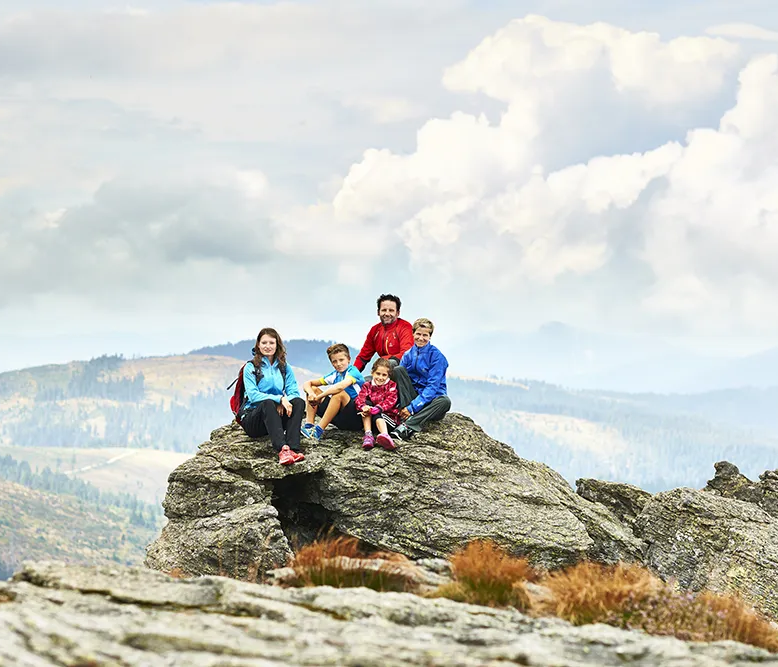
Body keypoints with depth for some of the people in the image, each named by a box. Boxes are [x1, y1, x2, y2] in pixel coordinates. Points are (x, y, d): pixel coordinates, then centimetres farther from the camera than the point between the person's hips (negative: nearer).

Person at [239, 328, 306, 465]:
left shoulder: (285, 368, 15)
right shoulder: (251, 367, 3)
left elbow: (294, 392, 3)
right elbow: (253, 395, -11)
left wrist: (283, 403, -20)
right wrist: (279, 399, -25)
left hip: (277, 416, 4)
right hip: (253, 420, -4)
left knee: (299, 402, -24)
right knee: (268, 403, -36)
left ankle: (293, 448, -43)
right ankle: (282, 449, -57)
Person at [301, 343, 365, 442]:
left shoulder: (353, 372, -11)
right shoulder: (334, 375, 9)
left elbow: (341, 386, -34)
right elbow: (307, 384, 7)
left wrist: (319, 397, -26)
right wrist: (311, 394, -17)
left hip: (356, 419, -7)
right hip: (340, 418, 7)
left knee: (339, 393, -34)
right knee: (312, 389, 5)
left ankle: (319, 430, -32)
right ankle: (308, 426, -14)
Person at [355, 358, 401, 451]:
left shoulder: (391, 386, 3)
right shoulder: (367, 386, 11)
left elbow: (390, 401, -15)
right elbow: (360, 399, -7)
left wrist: (377, 409, -33)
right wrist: (363, 407, -33)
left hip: (389, 417, -3)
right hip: (370, 420, 3)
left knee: (377, 416, -36)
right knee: (366, 403, -21)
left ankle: (384, 434, -71)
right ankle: (368, 434, -35)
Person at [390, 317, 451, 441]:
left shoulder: (436, 356, -7)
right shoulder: (408, 355, 7)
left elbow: (432, 386, -15)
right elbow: (399, 377, 2)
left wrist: (412, 407, -24)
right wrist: (404, 406, -17)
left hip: (430, 399, -3)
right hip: (412, 396, 3)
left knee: (445, 401, -36)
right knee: (398, 369, -16)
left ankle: (407, 426, -45)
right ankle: (408, 417, -29)